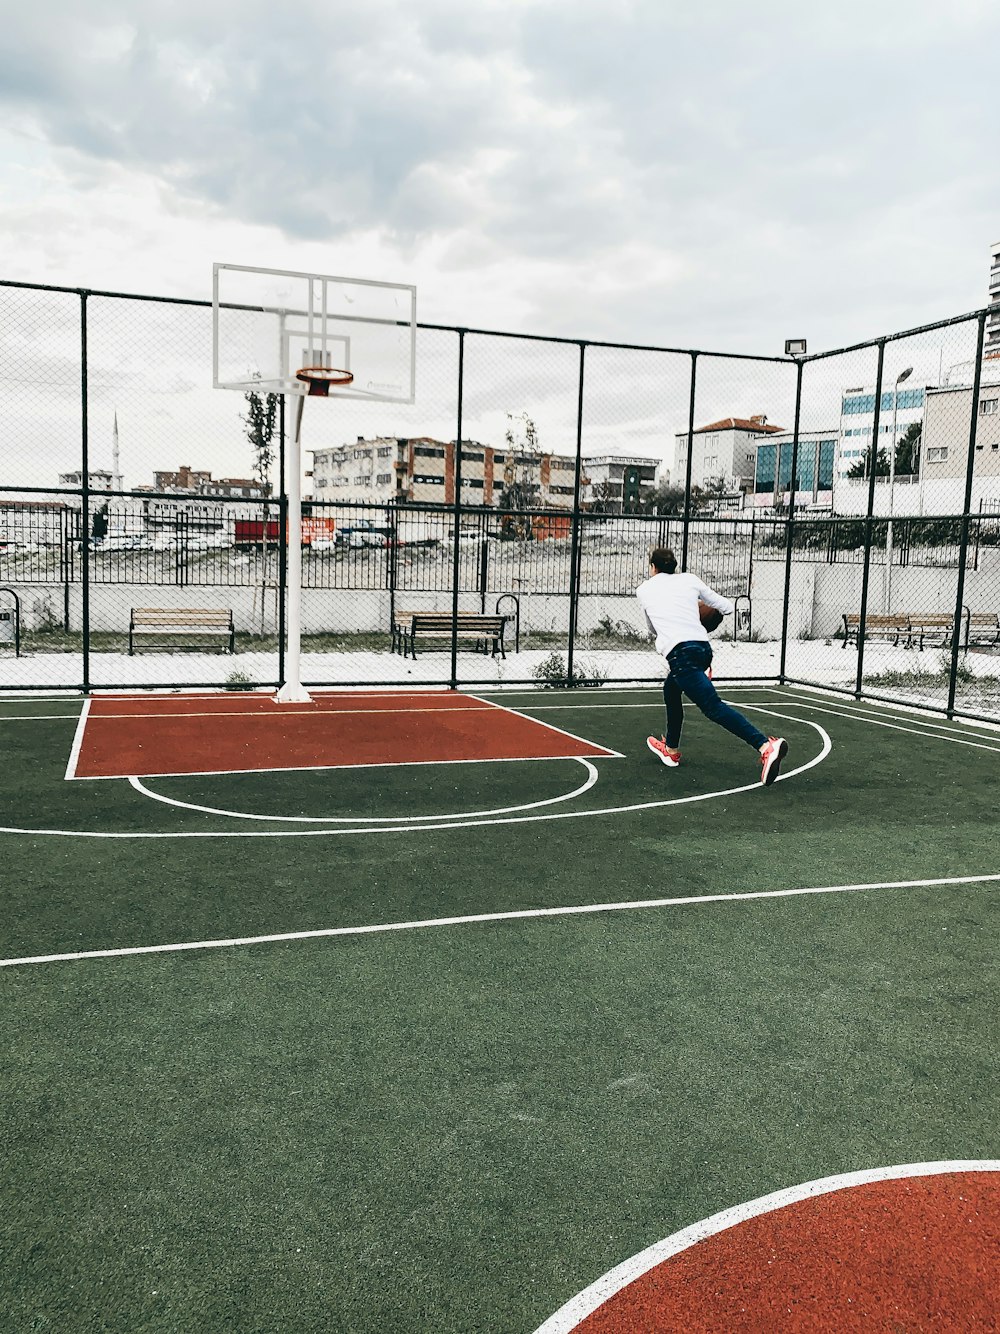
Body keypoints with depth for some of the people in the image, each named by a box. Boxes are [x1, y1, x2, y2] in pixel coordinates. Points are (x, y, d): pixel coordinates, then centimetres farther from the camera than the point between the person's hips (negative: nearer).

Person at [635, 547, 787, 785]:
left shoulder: (644, 590, 16)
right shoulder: (690, 580, 18)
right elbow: (727, 607, 21)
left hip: (680, 652, -6)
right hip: (703, 647, 6)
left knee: (714, 707, -14)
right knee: (671, 689, 30)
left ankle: (766, 747, -31)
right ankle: (671, 750, 40)